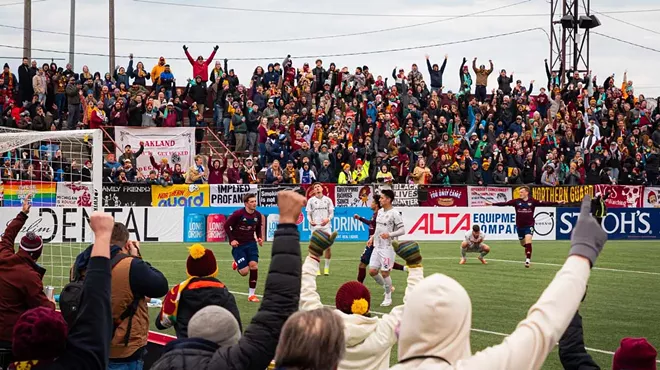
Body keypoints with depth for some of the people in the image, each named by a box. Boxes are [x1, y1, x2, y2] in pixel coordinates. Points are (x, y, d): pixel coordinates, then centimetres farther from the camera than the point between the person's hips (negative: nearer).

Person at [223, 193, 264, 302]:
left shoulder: (258, 215, -1)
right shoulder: (238, 214, -16)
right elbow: (226, 225, -7)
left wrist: (259, 237, -1)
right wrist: (231, 240, -14)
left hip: (251, 243, 4)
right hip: (238, 245, -4)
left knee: (254, 265, -13)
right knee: (244, 271, -9)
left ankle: (251, 294, -1)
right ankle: (236, 265, 32)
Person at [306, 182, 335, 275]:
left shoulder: (328, 200, 8)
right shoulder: (311, 201, 6)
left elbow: (331, 213, 9)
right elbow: (308, 214, 7)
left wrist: (328, 219, -12)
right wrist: (310, 221, -13)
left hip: (326, 226, 1)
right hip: (315, 227, -1)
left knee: (328, 247, -5)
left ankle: (327, 268, 6)